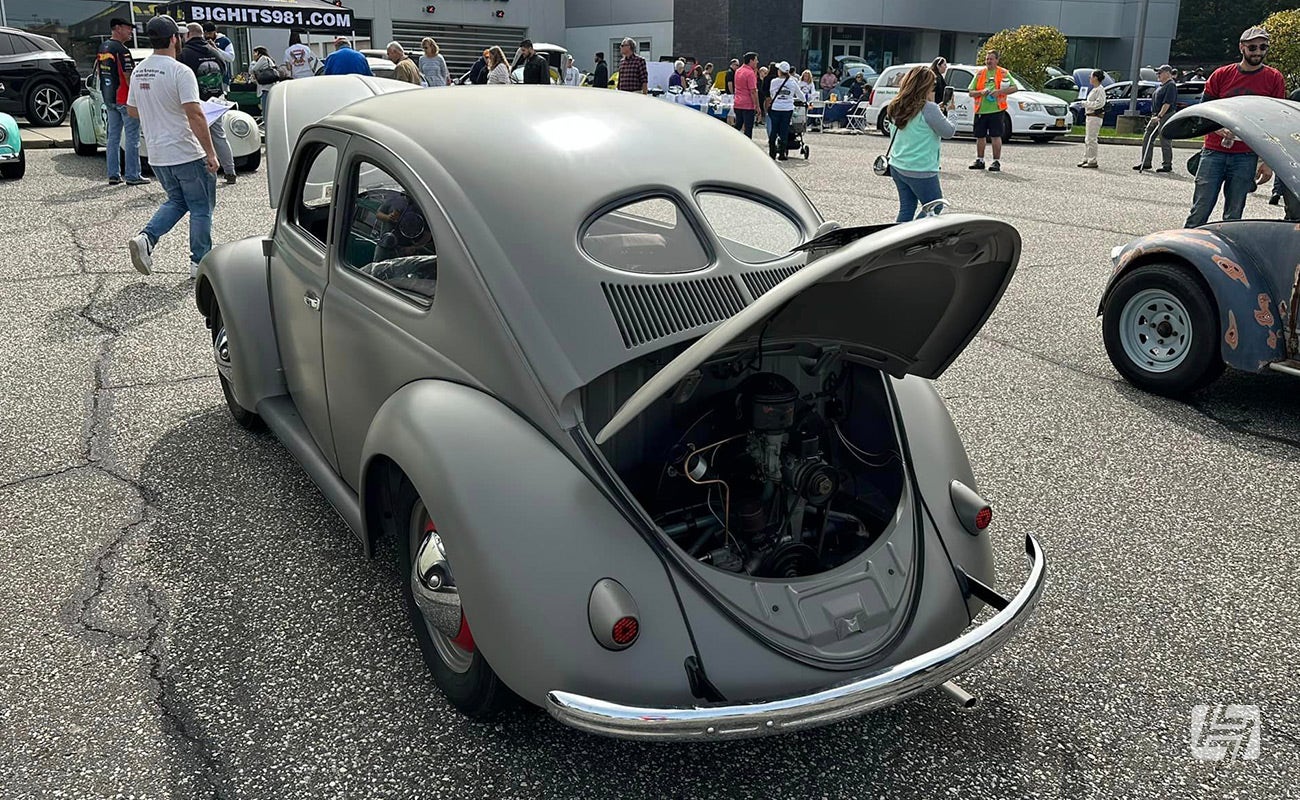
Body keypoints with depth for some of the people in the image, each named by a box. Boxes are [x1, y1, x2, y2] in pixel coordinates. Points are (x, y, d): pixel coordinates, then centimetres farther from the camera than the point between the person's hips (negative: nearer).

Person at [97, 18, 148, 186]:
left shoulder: (102, 48, 12)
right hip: (125, 99, -9)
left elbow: (98, 70, 19)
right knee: (132, 138, -3)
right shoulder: (121, 50, -16)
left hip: (108, 98, 9)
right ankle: (133, 176, -3)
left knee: (113, 137, 11)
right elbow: (129, 77, -19)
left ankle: (113, 175, 13)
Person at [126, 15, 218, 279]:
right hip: (187, 154, -7)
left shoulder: (138, 71, 8)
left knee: (177, 201, 22)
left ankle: (145, 238, 2)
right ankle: (200, 263, 10)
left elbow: (131, 110, 18)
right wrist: (211, 153, -20)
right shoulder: (180, 72, -16)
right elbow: (194, 114, -23)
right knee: (201, 208, 6)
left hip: (157, 155, 7)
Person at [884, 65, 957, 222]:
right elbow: (948, 132, -9)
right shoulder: (929, 108, -18)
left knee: (906, 209, 14)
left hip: (897, 167, 7)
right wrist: (943, 113, 8)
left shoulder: (896, 107, 4)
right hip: (920, 171, -7)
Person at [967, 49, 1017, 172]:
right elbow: (971, 93, 10)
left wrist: (998, 91, -15)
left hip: (996, 110, -3)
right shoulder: (979, 74, 12)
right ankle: (979, 160, 22)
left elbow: (1014, 88, -2)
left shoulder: (1003, 73, 4)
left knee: (996, 136, -6)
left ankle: (997, 162, -1)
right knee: (980, 136, 10)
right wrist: (981, 92, -9)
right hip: (980, 110, 4)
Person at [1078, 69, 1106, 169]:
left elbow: (1099, 103, -21)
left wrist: (1086, 103, -15)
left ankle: (1092, 161, -8)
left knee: (1091, 139, -10)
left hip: (1095, 117, -10)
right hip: (1089, 116, 10)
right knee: (1087, 139, 14)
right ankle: (1086, 159, 20)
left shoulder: (1100, 89, -12)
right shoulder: (1094, 89, 18)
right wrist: (1086, 103, 9)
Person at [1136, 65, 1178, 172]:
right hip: (1156, 116, 10)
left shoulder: (1171, 85, -12)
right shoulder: (1162, 85, 18)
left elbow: (1167, 103, -21)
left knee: (1165, 141, -5)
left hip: (1165, 116, -10)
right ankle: (1145, 162, 14)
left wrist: (1159, 116, -25)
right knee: (1147, 139, 8)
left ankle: (1167, 165, 2)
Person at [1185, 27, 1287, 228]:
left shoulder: (1274, 79, 6)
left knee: (1233, 217, 2)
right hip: (1214, 152, 0)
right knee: (1199, 212, -3)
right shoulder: (1221, 75, 7)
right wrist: (1219, 130, -12)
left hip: (1247, 157, 0)